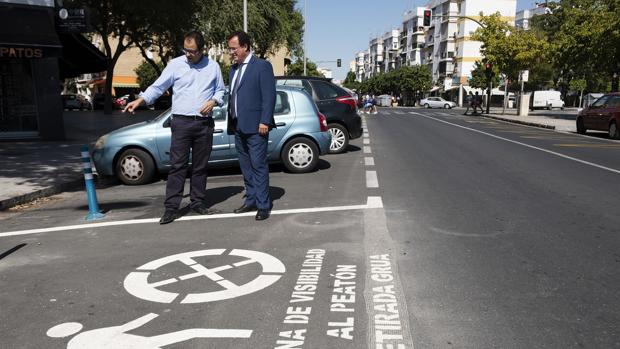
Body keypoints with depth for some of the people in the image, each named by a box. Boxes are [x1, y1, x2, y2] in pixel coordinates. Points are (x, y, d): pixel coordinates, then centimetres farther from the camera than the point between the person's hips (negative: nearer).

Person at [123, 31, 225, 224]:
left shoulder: (213, 66, 8)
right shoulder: (175, 64, 3)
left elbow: (220, 90, 16)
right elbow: (157, 87, 3)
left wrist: (213, 101, -4)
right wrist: (139, 100, -9)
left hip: (205, 123, 2)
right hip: (181, 122, -2)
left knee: (200, 166, 9)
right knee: (177, 165, -6)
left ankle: (197, 202, 19)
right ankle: (171, 208, -3)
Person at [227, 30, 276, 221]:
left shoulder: (262, 66, -5)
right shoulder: (234, 69, 18)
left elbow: (269, 96, -11)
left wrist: (264, 122, -17)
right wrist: (231, 122, 13)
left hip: (255, 127, -8)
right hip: (238, 127, 8)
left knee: (258, 166, -5)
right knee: (246, 167, 13)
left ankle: (263, 205, 1)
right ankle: (251, 200, 23)